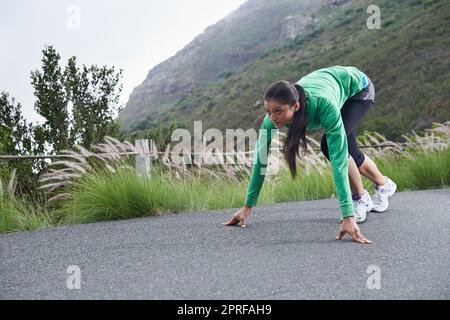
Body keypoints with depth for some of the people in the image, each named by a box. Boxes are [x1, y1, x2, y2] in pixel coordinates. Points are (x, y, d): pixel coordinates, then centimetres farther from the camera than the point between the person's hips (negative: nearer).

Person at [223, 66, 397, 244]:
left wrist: (348, 216, -53)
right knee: (352, 154, 16)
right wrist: (247, 206, -23)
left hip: (357, 86, -5)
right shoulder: (274, 113, -34)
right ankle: (384, 185, 45)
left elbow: (339, 161, -49)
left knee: (331, 146, -24)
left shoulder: (324, 105, -47)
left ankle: (360, 199, 0)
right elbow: (260, 158, -24)